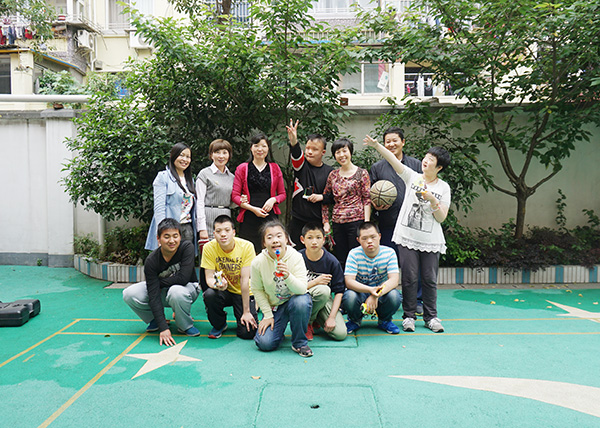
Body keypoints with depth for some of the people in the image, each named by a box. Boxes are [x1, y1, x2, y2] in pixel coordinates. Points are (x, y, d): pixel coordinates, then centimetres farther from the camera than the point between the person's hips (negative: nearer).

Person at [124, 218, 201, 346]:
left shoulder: (187, 247, -24)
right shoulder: (151, 260, -20)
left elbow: (183, 279, -32)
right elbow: (153, 295, -25)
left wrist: (159, 282, -17)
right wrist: (163, 328, -32)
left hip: (188, 288, -3)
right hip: (163, 292, 3)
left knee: (176, 291, -38)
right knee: (129, 294, -19)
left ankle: (185, 325, -8)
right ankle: (155, 320, 8)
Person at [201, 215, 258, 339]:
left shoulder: (246, 246, -20)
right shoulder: (209, 248, -16)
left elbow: (245, 279, -20)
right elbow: (209, 278, -12)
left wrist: (246, 312, -17)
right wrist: (218, 285, -38)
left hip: (244, 292, -1)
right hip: (224, 291, 2)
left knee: (248, 332, -18)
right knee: (209, 294, -32)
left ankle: (241, 317, 19)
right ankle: (219, 325, -1)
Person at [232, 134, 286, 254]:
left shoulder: (275, 168, 13)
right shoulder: (242, 169, 8)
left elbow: (282, 194, 17)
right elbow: (235, 195, 4)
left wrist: (273, 200, -6)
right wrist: (253, 208, -9)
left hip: (270, 216, 1)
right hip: (249, 218, -1)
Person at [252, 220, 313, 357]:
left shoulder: (296, 257, -19)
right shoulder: (258, 262, -16)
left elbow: (302, 289, -25)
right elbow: (257, 290, -3)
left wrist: (288, 276, -44)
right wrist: (268, 315, -5)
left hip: (294, 299, -1)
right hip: (274, 306, 1)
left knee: (301, 302, -37)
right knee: (265, 343, -16)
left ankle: (299, 343, -12)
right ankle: (278, 327, 22)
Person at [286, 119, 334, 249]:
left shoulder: (329, 172, 3)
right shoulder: (301, 164, 1)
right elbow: (296, 154, -22)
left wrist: (322, 197, -11)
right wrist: (293, 141, -43)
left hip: (318, 220, 0)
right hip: (298, 220, 0)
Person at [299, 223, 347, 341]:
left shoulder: (332, 261, -9)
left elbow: (339, 291, -7)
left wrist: (332, 317, -16)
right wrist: (316, 282, -24)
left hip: (325, 300, 3)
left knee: (340, 334, -17)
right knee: (323, 290, -36)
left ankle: (317, 320, 14)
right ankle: (307, 322, -9)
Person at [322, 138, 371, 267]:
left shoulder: (362, 173, 0)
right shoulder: (333, 175, 11)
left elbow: (367, 199, -3)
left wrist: (366, 223, -11)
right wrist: (326, 222, 9)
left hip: (356, 221, -4)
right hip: (337, 223, 4)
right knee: (340, 260, 10)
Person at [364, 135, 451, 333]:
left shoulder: (443, 188, 4)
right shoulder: (413, 177, 6)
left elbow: (441, 217, -1)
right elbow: (394, 161, -5)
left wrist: (432, 200, -15)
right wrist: (376, 145, -14)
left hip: (431, 241, 0)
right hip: (408, 237, 0)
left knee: (429, 279, 6)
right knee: (409, 278, 2)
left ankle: (431, 316, 20)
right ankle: (409, 315, 15)